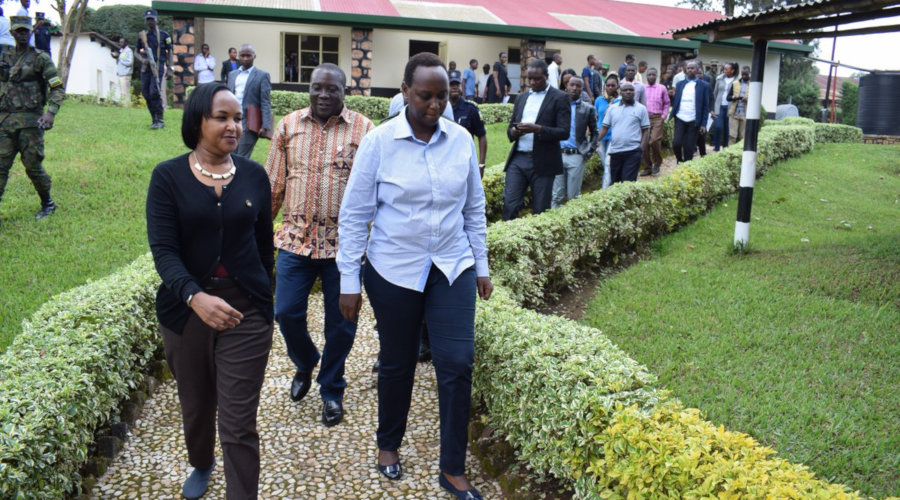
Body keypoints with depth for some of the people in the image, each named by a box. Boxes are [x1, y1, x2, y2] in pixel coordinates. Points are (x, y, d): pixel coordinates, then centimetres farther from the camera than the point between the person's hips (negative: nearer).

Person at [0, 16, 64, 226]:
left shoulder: (40, 59, -1)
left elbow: (58, 88, -5)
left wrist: (51, 112, -18)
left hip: (29, 120, -4)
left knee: (33, 166, 1)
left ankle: (47, 203, 21)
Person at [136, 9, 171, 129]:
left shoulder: (163, 35, 1)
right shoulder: (141, 35, 10)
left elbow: (169, 51, 6)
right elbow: (137, 51, 18)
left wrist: (168, 66, -2)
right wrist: (143, 59, -3)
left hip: (158, 66, -5)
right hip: (145, 67, 5)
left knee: (154, 92, -17)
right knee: (146, 93, 4)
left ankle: (160, 120, -10)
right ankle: (155, 120, 14)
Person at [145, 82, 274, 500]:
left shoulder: (253, 175, -1)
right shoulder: (168, 176, -7)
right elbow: (163, 250, -15)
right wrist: (195, 297, -32)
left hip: (245, 310, 0)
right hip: (186, 309, 1)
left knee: (239, 422, -2)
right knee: (196, 407, 22)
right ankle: (201, 465, 52)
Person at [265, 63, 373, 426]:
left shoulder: (363, 129, -3)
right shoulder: (289, 126, 4)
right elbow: (274, 182, 10)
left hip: (344, 243, -2)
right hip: (296, 238, 2)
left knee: (340, 323, 7)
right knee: (286, 313, 3)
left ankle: (331, 390, 28)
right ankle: (305, 364, 35)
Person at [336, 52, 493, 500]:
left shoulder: (461, 140, -1)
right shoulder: (379, 142, -10)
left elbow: (474, 208, 9)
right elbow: (354, 214, -6)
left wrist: (481, 266, 10)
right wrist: (349, 282, -7)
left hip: (452, 268, 2)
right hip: (394, 271, -2)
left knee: (458, 363, -2)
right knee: (397, 363, 12)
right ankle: (388, 444, 39)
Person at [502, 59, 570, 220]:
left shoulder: (559, 97, -1)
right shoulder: (522, 98, 16)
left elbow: (564, 132, -9)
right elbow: (510, 128, 19)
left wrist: (537, 129, -22)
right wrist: (514, 132, -5)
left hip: (542, 163, -4)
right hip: (518, 159, 4)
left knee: (540, 211, 2)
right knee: (509, 205, -3)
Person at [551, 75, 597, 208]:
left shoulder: (588, 109, 6)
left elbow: (594, 133, 10)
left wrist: (589, 151, -2)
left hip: (576, 156, -1)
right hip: (558, 154, 1)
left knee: (573, 196, 2)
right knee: (556, 196, 3)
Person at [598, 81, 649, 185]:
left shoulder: (641, 109, 3)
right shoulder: (612, 108, 10)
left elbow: (646, 130, 3)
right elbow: (604, 127, 10)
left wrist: (642, 148, -8)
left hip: (633, 152, -3)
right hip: (615, 151, 3)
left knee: (628, 182, -9)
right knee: (615, 182, 11)